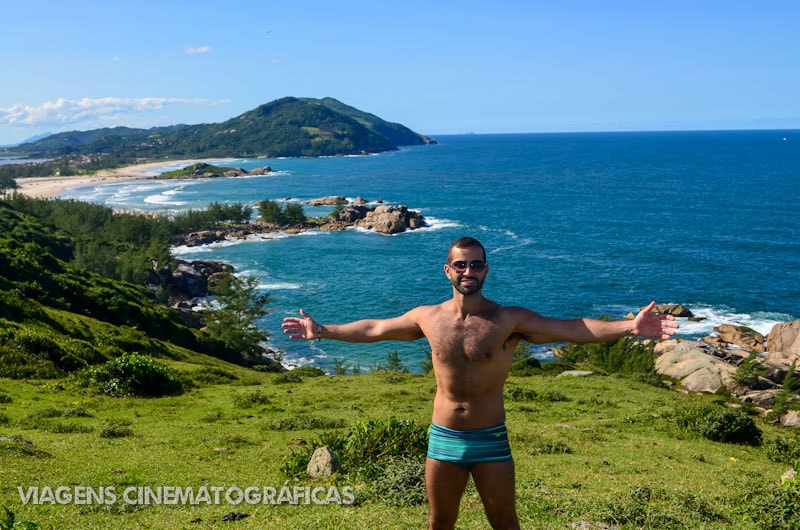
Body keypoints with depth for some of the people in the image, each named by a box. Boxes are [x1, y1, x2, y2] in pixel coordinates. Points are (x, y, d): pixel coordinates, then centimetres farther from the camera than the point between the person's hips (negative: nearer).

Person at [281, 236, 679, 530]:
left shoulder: (509, 320, -11)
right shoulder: (428, 317, -2)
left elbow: (571, 329, -19)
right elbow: (374, 329, 10)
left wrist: (629, 327, -31)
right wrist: (322, 331, 14)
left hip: (490, 440, -2)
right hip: (443, 439, 3)